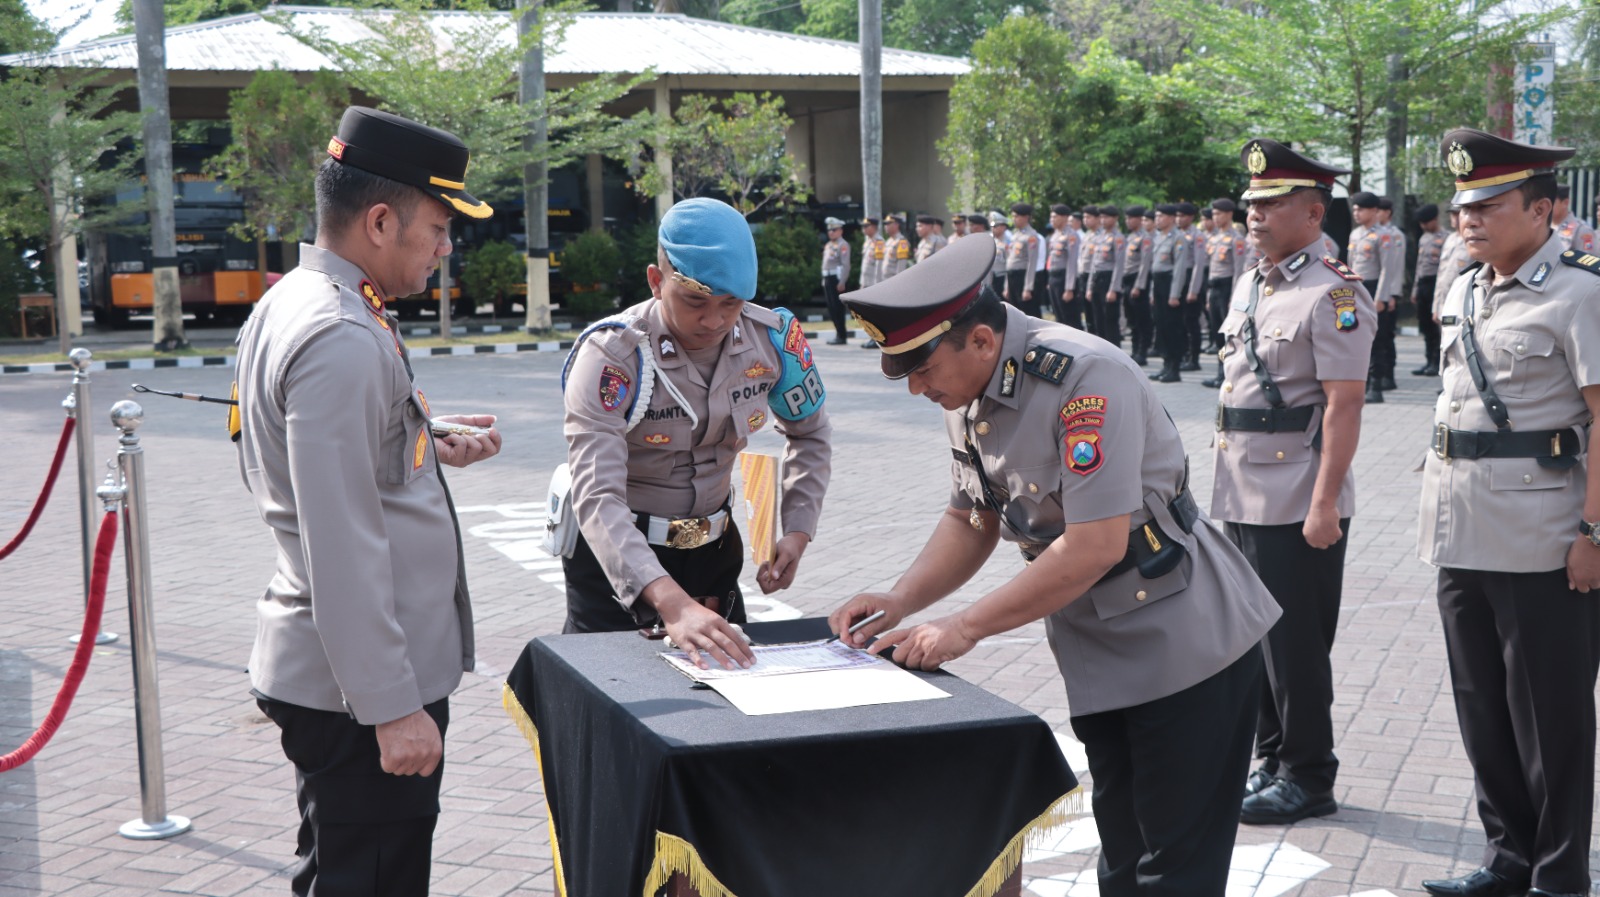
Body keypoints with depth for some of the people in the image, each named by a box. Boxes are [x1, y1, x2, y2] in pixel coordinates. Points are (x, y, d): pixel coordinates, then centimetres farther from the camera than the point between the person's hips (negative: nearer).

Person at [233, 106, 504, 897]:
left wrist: (425, 450, 12)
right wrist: (393, 707, -22)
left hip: (314, 669, 10)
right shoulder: (344, 341, -22)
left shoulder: (285, 305, 10)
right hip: (361, 683, -10)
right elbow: (343, 549, -26)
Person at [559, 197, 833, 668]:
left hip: (713, 545, 5)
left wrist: (797, 532, -7)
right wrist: (672, 604, -52)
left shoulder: (773, 338, -13)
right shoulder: (612, 355, -28)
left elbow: (810, 434, 8)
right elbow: (597, 500, -38)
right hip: (615, 555, -4)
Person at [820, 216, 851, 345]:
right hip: (828, 280, 9)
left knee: (838, 309, -7)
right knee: (832, 309, 11)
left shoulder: (843, 245, -10)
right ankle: (838, 334, 18)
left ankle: (841, 337, -3)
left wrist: (842, 282, -22)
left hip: (837, 279, -9)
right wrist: (824, 280, 17)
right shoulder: (828, 245, 18)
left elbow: (846, 265, -17)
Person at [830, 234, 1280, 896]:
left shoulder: (1083, 379, -26)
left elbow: (1097, 546, -29)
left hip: (1186, 644, -8)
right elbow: (971, 520, 13)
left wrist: (965, 628, -24)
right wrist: (901, 601, -4)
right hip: (1099, 658, 8)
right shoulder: (965, 393, 1)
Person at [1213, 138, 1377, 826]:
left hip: (1298, 506, -8)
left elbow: (1343, 406, -17)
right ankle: (1271, 762, 28)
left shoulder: (1334, 295, -13)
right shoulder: (1248, 285, 13)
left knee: (1296, 644, 0)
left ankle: (1307, 778, 14)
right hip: (1243, 498, 8)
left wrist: (1324, 505, -21)